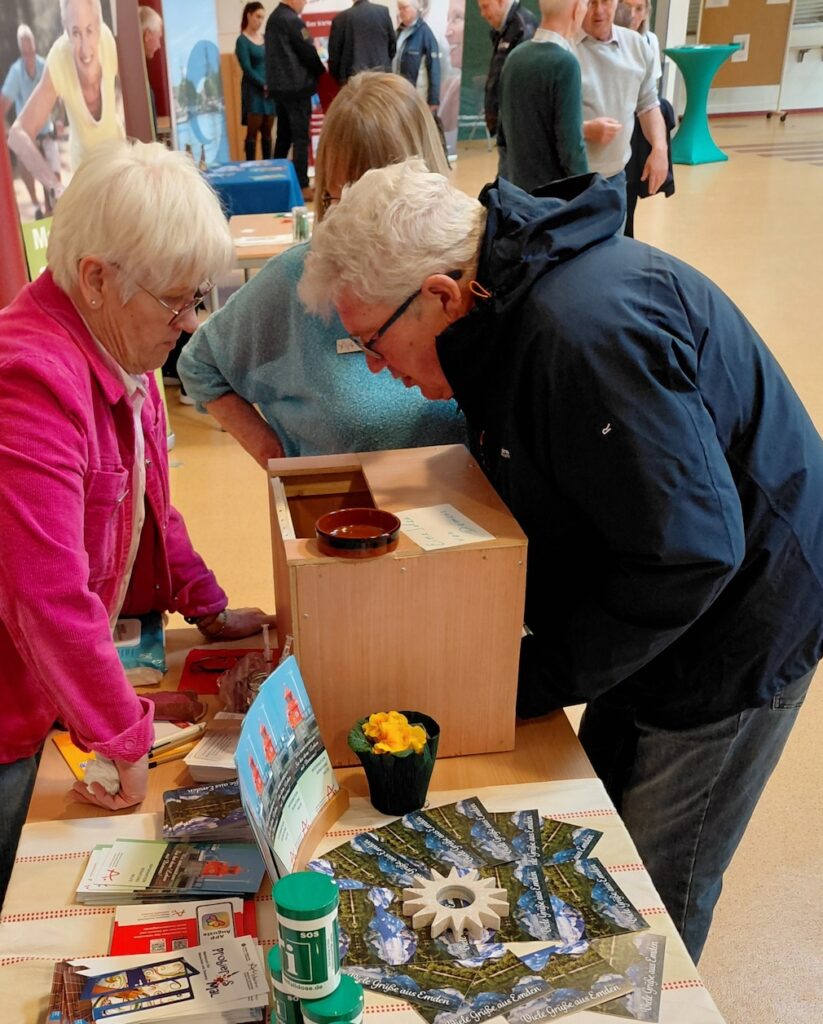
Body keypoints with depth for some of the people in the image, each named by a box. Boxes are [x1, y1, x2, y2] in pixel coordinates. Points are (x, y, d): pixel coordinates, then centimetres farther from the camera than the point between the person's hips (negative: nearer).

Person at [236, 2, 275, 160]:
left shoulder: (266, 38, 13)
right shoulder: (242, 41, -3)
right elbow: (247, 69, -11)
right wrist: (264, 85, -16)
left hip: (270, 90, 5)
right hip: (254, 91, -5)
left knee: (267, 132, 7)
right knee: (253, 132, -6)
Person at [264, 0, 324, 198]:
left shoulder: (274, 18, 14)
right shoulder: (292, 20, -13)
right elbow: (308, 52, -10)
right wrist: (322, 72, 7)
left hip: (278, 85, 9)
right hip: (296, 86, -9)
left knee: (283, 136, 14)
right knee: (301, 138, -6)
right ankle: (302, 186, -5)